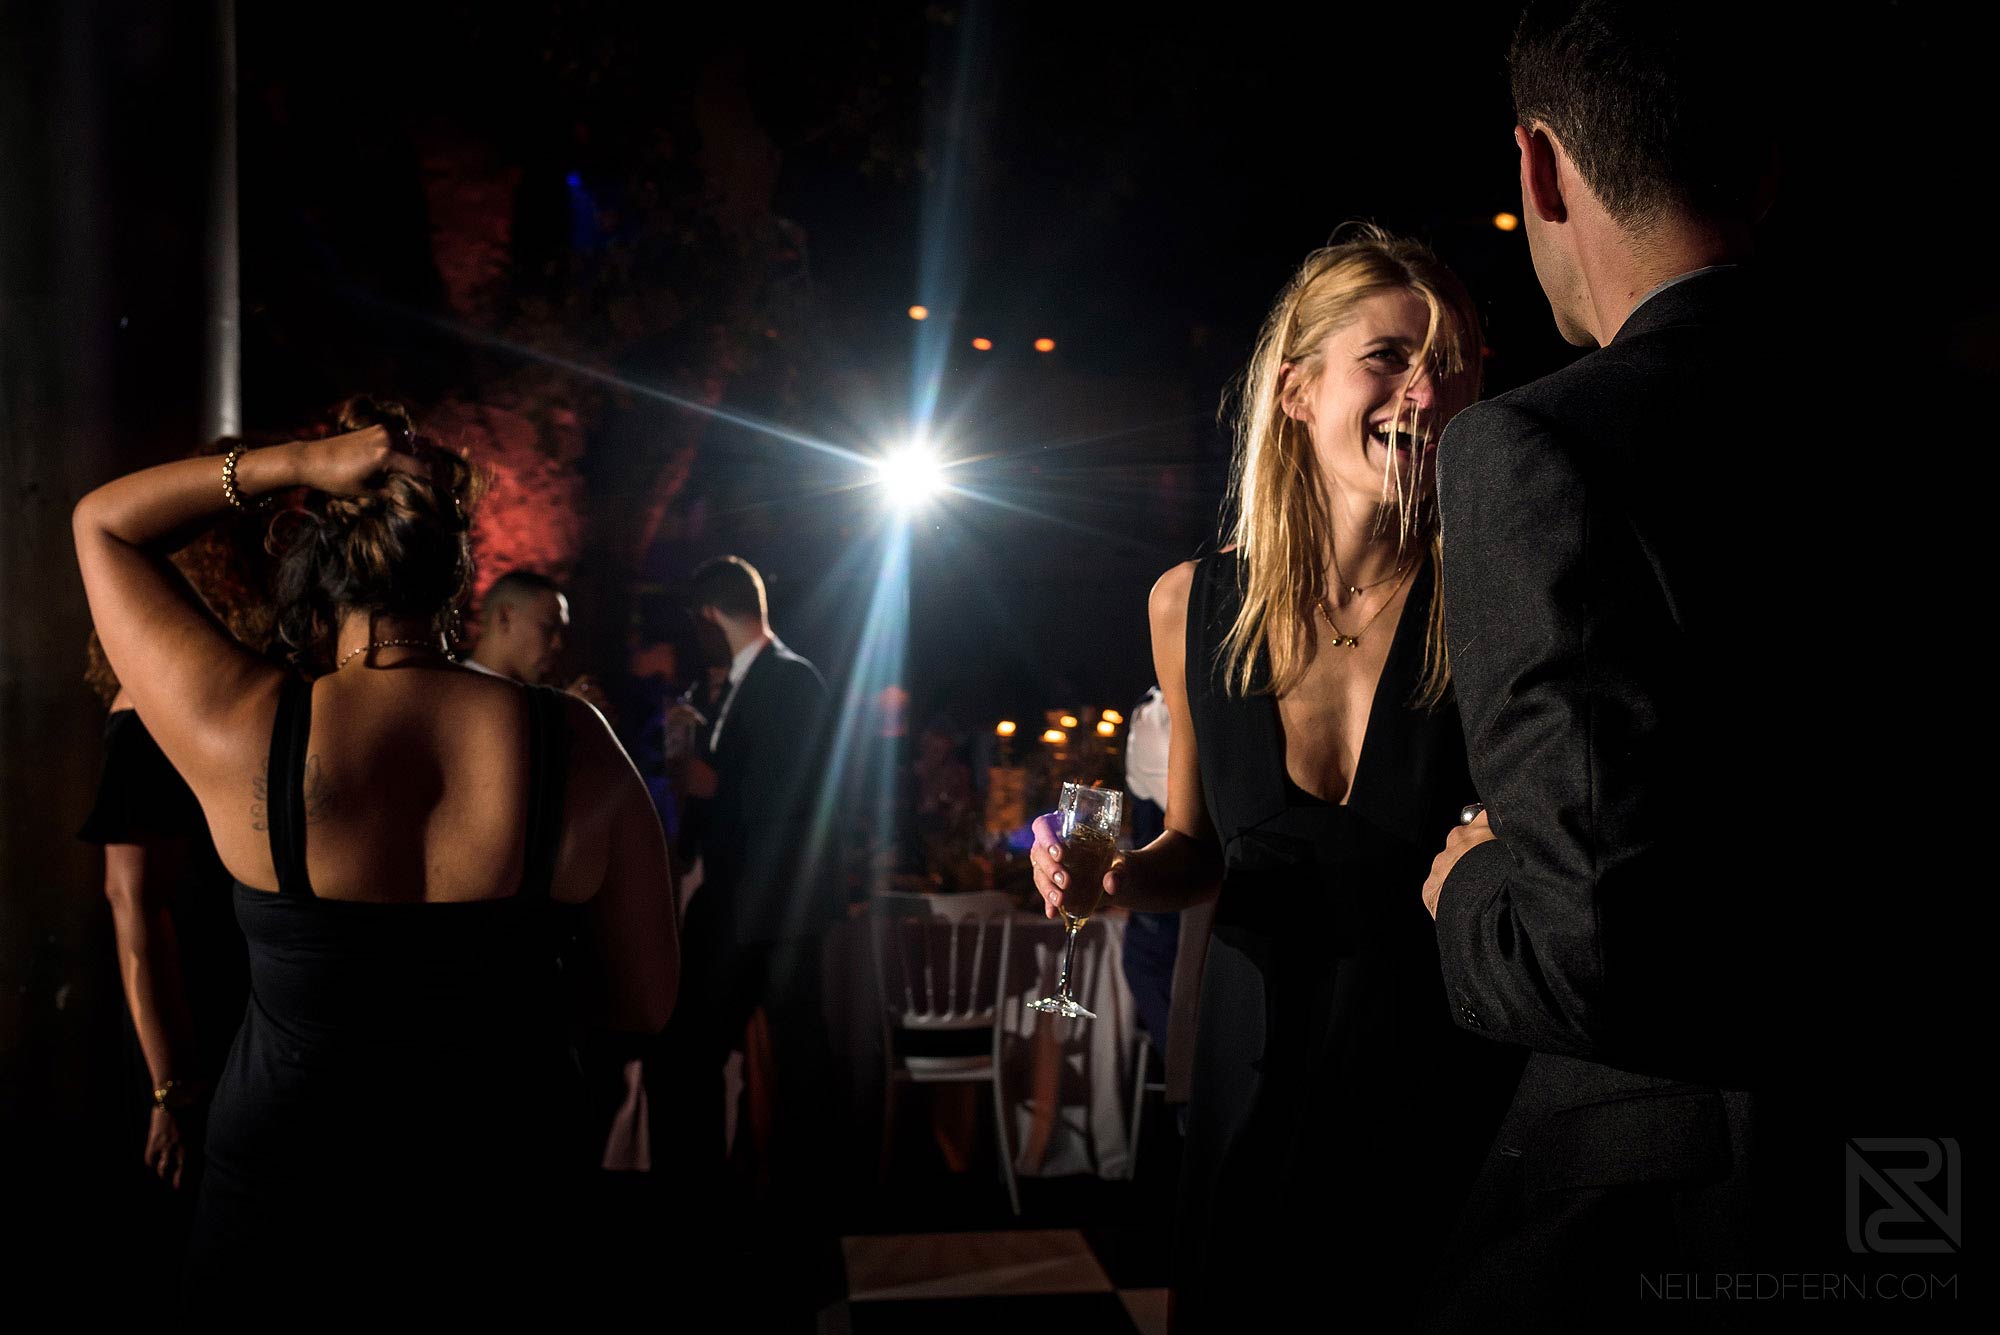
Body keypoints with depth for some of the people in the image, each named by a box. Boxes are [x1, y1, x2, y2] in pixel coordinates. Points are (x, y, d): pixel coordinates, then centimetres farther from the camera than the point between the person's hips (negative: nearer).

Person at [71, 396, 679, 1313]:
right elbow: (647, 1006, -5)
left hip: (278, 1220, 0)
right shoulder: (576, 747, -15)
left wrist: (298, 464, -12)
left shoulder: (246, 735, -19)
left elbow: (101, 523, -1)